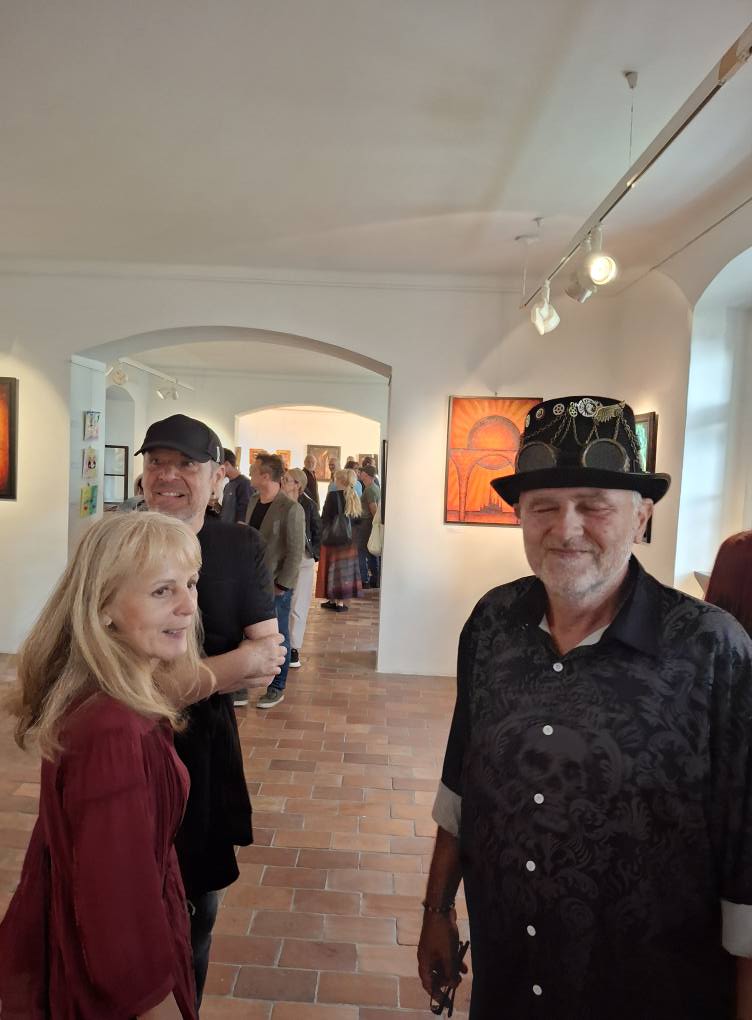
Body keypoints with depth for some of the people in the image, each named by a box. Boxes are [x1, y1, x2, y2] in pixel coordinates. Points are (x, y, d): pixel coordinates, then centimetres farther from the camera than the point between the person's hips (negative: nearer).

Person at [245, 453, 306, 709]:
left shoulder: (291, 509, -15)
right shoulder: (253, 501, 7)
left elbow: (296, 552, -14)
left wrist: (282, 586, -14)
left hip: (275, 586, -6)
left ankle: (277, 689, 23)